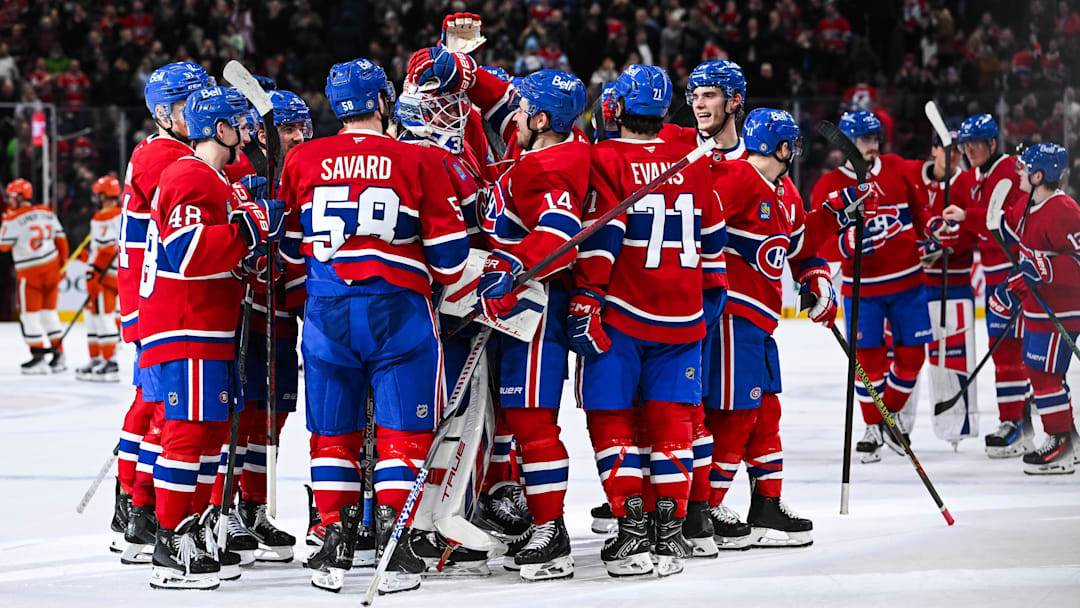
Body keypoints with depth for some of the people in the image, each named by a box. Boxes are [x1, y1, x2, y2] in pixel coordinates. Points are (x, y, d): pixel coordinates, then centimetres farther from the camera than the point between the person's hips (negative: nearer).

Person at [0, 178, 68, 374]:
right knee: (49, 312, 15)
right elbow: (61, 239, 11)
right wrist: (63, 262, 20)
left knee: (30, 314, 2)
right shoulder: (47, 213, 6)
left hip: (30, 272, -7)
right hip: (51, 268, 7)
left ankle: (39, 358, -1)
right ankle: (58, 356, 15)